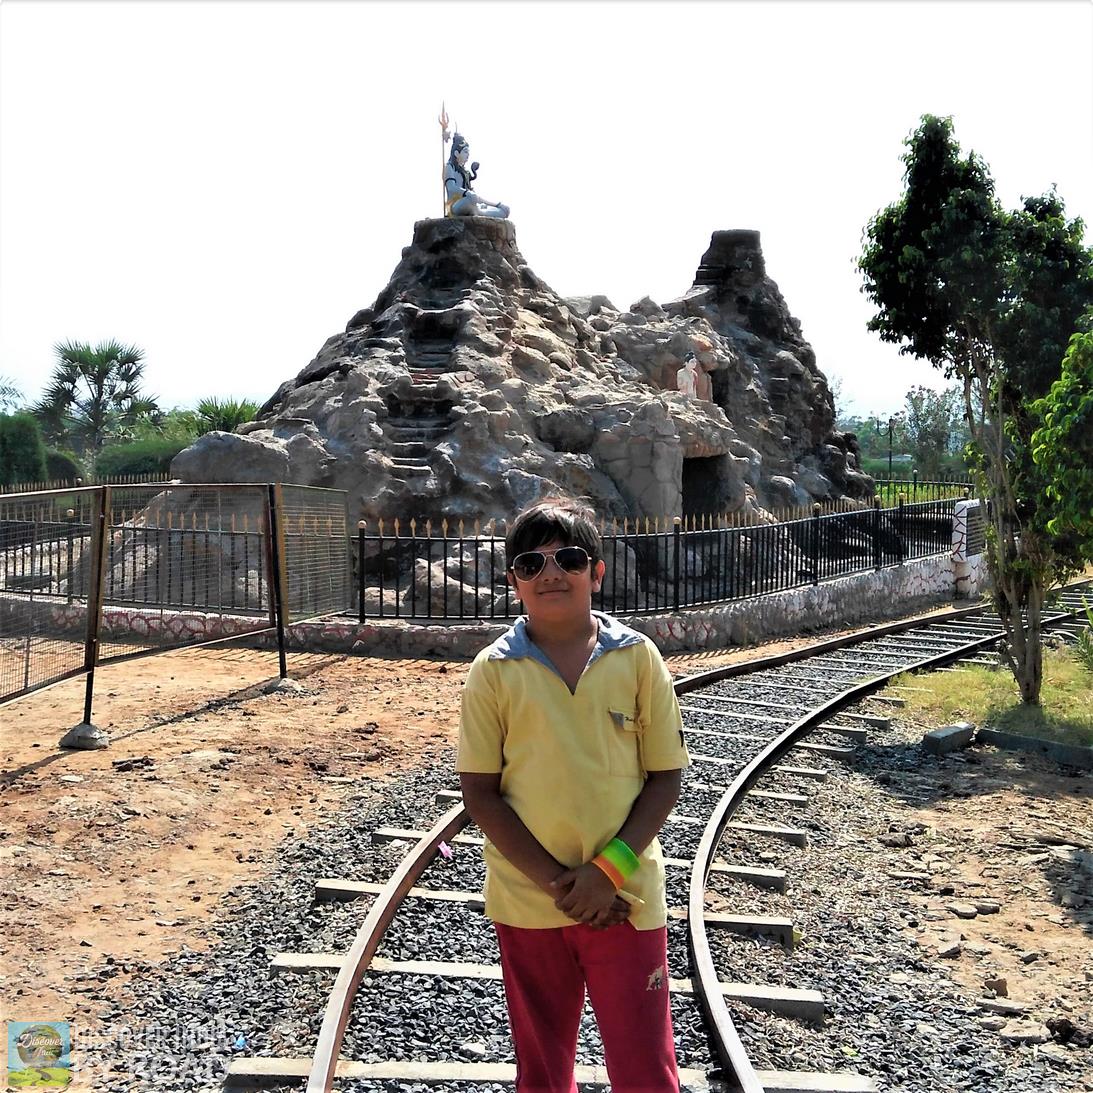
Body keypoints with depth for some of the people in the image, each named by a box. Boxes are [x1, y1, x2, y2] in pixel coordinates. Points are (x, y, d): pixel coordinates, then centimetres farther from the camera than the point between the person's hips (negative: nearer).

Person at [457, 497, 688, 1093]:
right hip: (528, 902, 1)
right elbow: (479, 792, -5)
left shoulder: (638, 657, -4)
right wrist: (554, 882, -13)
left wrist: (609, 871, -13)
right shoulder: (494, 669, -5)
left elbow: (665, 777, -2)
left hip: (626, 898, 0)